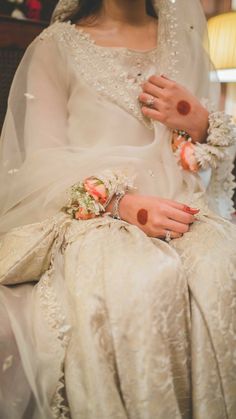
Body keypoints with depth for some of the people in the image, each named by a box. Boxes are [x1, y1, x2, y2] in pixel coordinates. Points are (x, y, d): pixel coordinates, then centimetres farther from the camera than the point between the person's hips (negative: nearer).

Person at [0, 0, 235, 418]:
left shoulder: (183, 37, 19)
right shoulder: (55, 46, 8)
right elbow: (44, 161, -2)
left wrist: (200, 124, -3)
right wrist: (122, 202, -20)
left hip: (179, 207, 4)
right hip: (87, 214, -3)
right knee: (148, 279, -35)